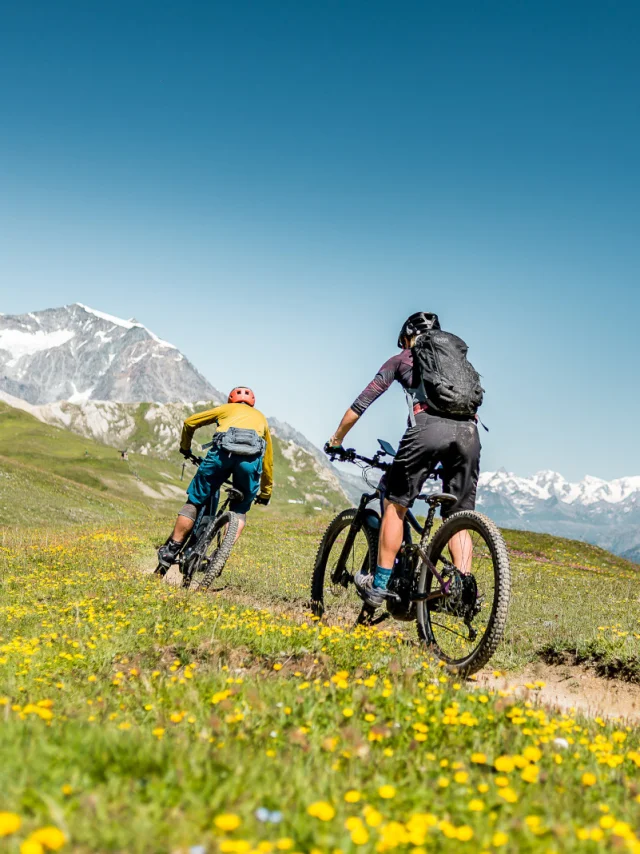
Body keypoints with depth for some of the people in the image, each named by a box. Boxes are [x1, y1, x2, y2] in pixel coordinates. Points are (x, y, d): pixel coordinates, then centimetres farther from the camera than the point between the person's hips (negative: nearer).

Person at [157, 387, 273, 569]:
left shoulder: (227, 408, 33)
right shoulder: (261, 417, 37)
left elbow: (189, 423, 32)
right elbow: (268, 461, 39)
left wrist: (185, 449, 49)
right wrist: (266, 493, 48)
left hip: (223, 451, -1)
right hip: (252, 457, 1)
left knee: (195, 500, 13)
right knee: (240, 509, 20)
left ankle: (171, 549, 14)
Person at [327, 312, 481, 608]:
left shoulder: (402, 359, 24)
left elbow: (363, 401, 23)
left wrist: (336, 438, 34)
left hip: (428, 427, -4)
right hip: (469, 431, 4)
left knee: (395, 505, 9)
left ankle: (378, 586, 9)